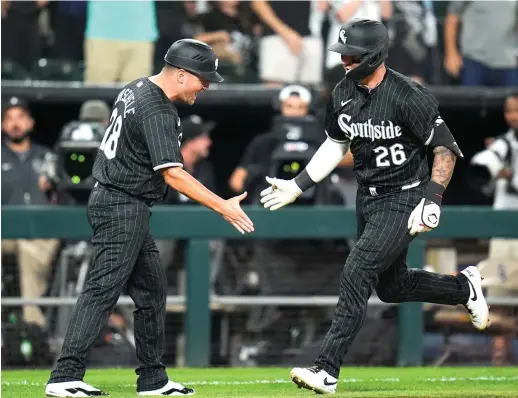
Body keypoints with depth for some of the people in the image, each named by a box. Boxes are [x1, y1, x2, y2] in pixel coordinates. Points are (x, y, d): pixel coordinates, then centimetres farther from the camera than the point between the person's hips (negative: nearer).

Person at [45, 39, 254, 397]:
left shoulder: (137, 89, 11)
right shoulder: (158, 112, -20)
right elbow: (173, 174, -25)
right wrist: (223, 206, -24)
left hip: (127, 207, 11)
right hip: (122, 208, -11)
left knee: (151, 289, 13)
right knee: (103, 290, -13)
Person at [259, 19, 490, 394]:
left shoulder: (408, 96, -21)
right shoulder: (343, 93, 1)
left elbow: (446, 149, -17)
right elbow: (335, 145, 16)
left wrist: (433, 199, -26)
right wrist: (297, 186, 10)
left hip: (404, 200, -8)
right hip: (367, 199, 8)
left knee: (357, 275, -18)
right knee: (390, 286, 18)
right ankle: (464, 287, 43)